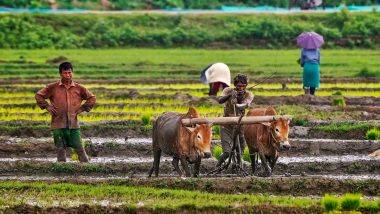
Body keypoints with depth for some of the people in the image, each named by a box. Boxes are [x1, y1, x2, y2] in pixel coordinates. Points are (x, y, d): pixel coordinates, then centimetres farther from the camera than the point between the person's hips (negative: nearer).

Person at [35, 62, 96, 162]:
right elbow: (39, 95, 10)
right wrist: (47, 107, 1)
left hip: (73, 125, 0)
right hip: (58, 125, 0)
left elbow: (92, 98, 15)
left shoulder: (78, 88, 5)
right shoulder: (53, 87, 2)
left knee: (79, 149, -3)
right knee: (60, 150, 3)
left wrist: (82, 108, 6)